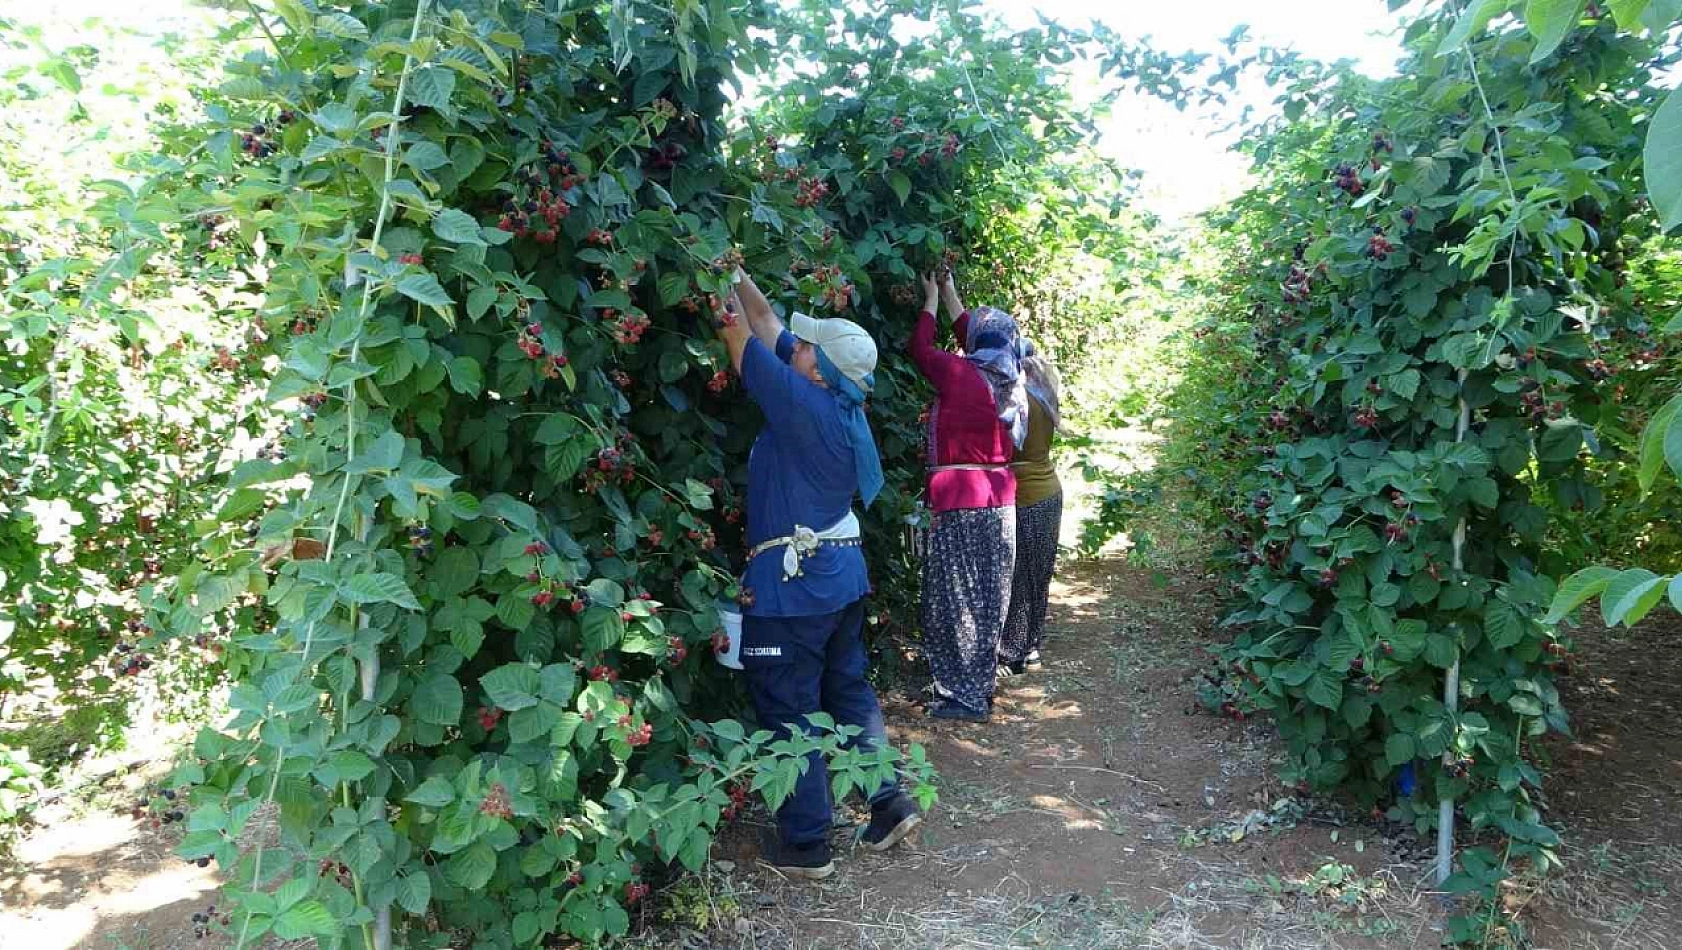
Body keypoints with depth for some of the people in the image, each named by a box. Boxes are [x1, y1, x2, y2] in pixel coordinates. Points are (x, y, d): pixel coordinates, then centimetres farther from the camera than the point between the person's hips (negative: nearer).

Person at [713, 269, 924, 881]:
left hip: (792, 583, -9)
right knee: (849, 691, 19)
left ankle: (805, 845, 12)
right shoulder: (839, 402, 2)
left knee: (788, 712, 3)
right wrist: (737, 276, 10)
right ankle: (890, 805, 24)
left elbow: (741, 339, -12)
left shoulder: (805, 406, -20)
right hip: (841, 572, 9)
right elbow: (766, 322, 10)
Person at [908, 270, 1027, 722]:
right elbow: (978, 346, 25)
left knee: (955, 601, 1)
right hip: (1001, 502, 7)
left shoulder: (960, 373, -11)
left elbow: (920, 348, 6)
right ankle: (982, 686, 23)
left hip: (958, 502, -7)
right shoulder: (1012, 383, 8)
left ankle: (963, 696, 6)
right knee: (988, 599, 12)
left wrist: (932, 299, 20)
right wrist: (951, 296, 33)